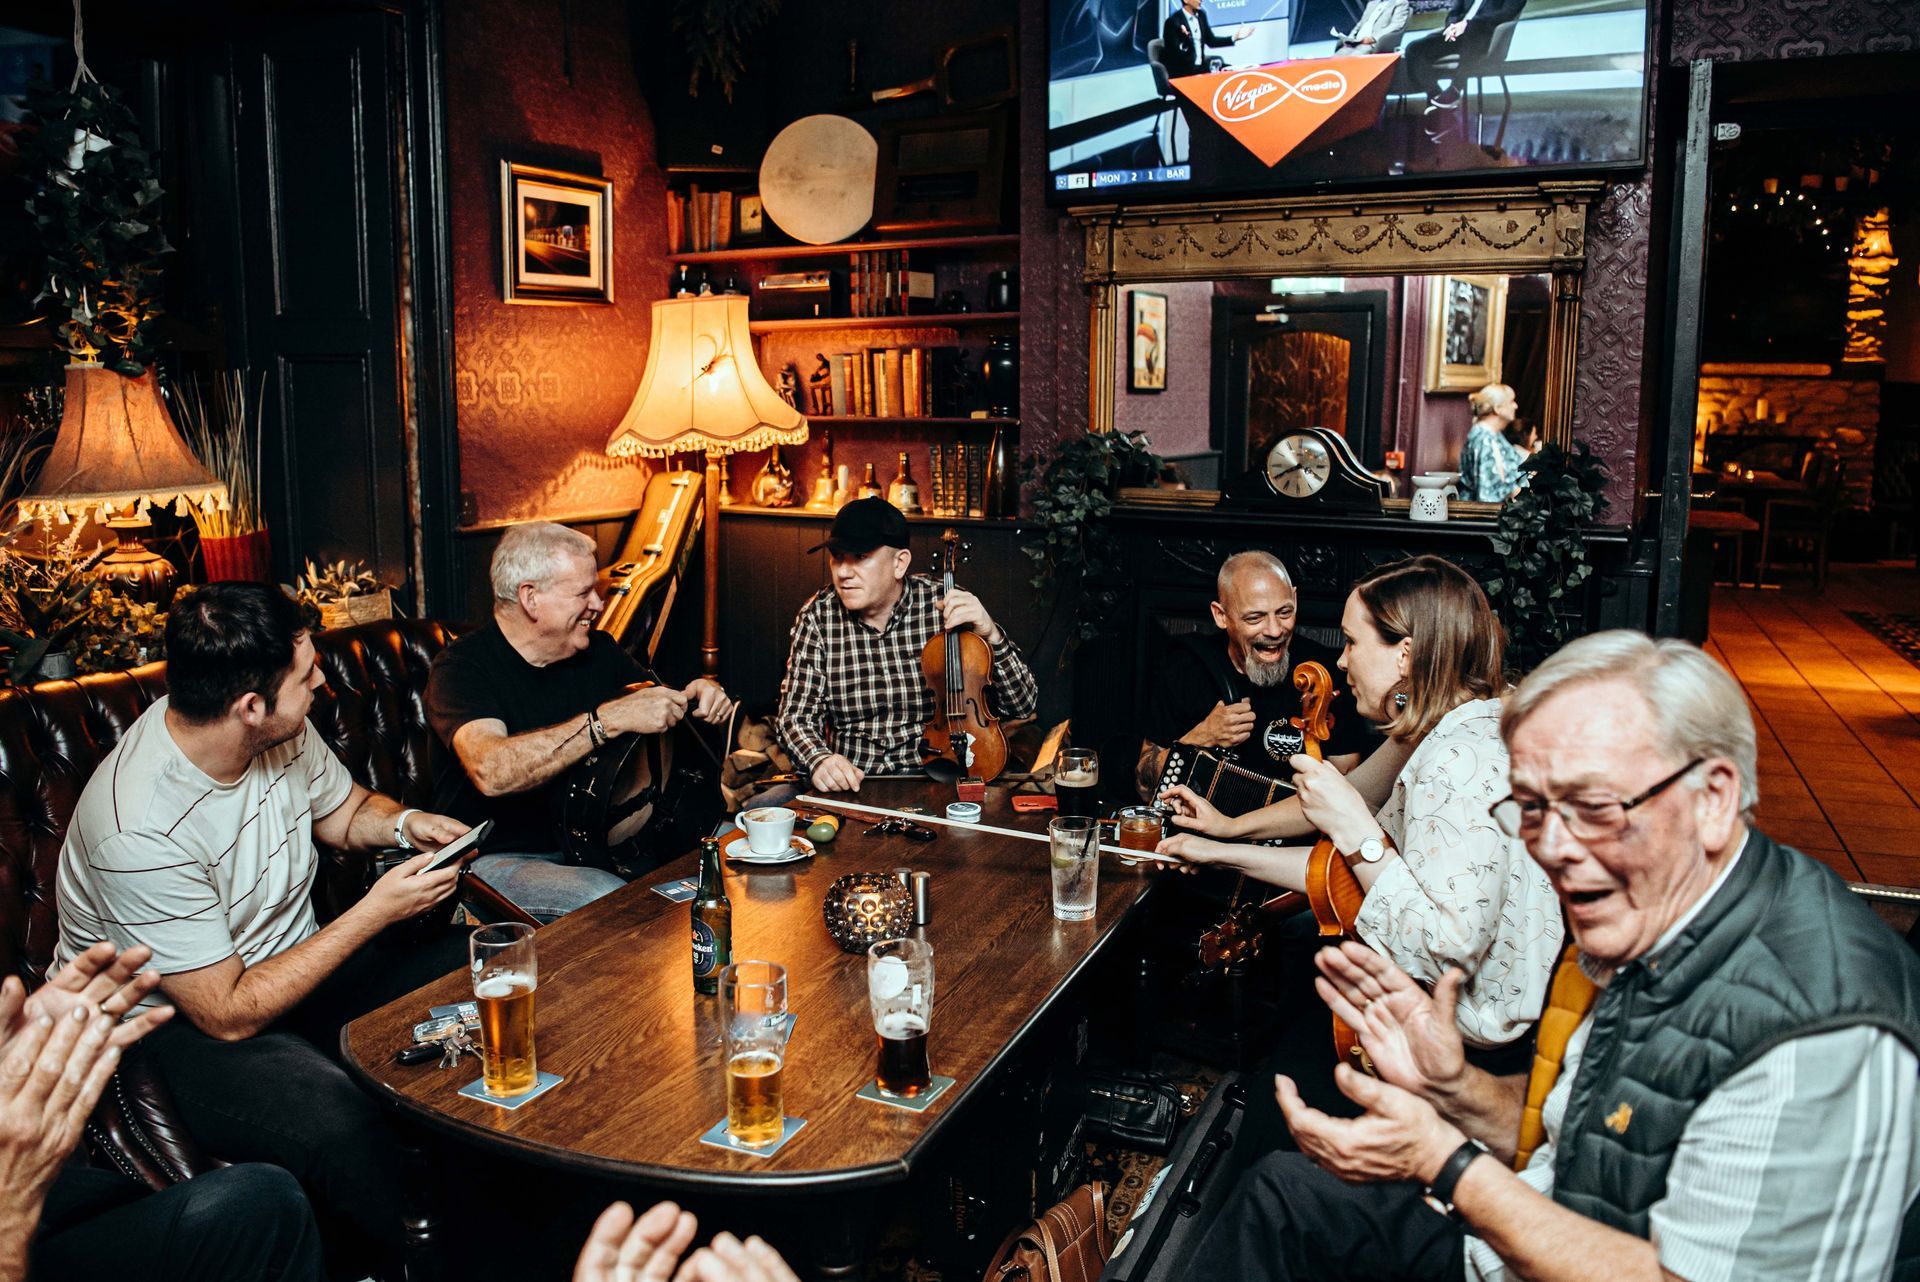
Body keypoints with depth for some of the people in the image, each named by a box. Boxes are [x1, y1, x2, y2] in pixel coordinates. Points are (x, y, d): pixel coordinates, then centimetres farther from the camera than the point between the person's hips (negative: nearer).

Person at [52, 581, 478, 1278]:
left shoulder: (284, 731, -10)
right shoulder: (140, 830, -31)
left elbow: (345, 811, 13)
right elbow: (227, 1014, -24)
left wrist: (404, 822, -9)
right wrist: (374, 914, -23)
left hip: (294, 964, 8)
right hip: (185, 1025, -7)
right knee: (337, 1125, -37)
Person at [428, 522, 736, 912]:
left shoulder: (597, 651, 8)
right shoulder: (461, 667, -12)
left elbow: (666, 709, 21)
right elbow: (490, 773, -30)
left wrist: (702, 692, -5)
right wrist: (610, 718, -34)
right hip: (502, 858, -7)